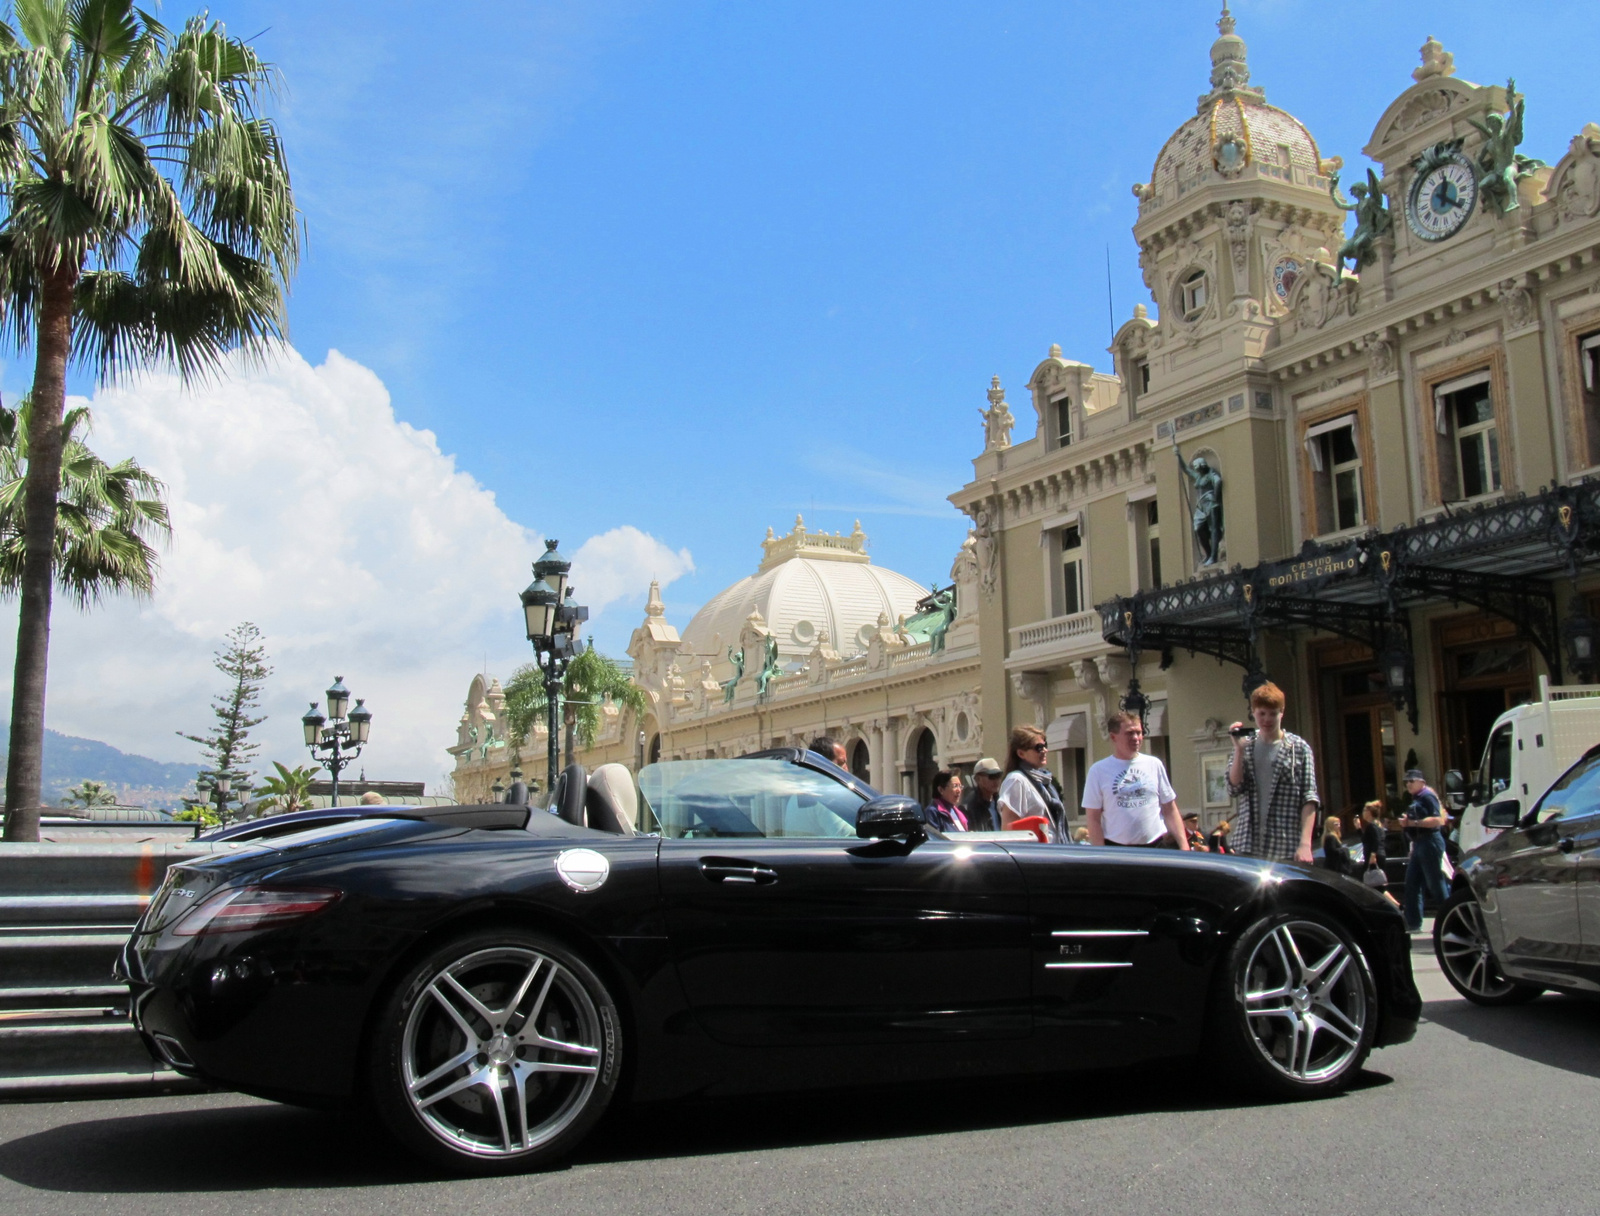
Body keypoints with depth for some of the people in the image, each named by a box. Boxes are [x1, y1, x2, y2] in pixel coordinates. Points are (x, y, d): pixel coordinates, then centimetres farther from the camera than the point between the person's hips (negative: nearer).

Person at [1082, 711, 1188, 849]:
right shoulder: (1098, 770, -1)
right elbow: (1093, 818, -3)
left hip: (1155, 848, 2)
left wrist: (1184, 845, 0)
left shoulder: (1154, 765, 7)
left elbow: (1170, 810, 9)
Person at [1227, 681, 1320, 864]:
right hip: (1247, 845, 2)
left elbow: (1309, 799, -3)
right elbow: (1234, 788, 3)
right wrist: (1239, 749, -5)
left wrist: (1305, 843, -13)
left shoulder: (1298, 748, 3)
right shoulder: (1245, 746, 13)